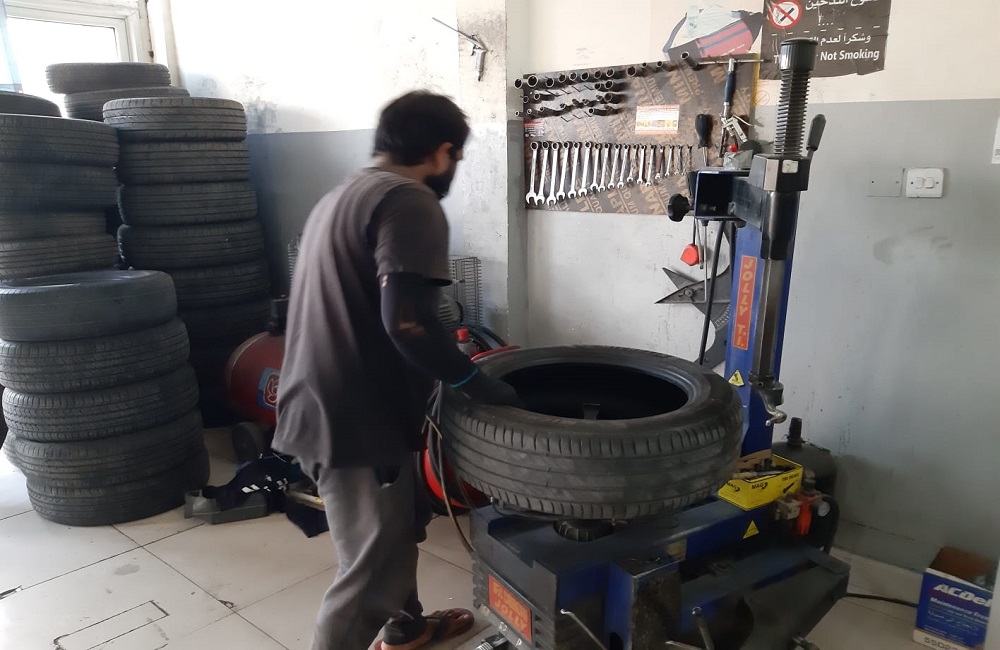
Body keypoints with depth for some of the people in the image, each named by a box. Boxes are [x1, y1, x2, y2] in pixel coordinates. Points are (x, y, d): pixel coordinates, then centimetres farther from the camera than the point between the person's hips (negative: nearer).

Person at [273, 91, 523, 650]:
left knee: (400, 527, 27)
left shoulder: (341, 196, 16)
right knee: (372, 572, 3)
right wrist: (479, 384, -13)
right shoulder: (409, 201, -15)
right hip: (356, 419, -10)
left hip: (323, 406, 10)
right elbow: (407, 321, -26)